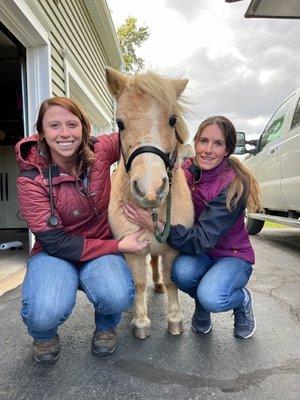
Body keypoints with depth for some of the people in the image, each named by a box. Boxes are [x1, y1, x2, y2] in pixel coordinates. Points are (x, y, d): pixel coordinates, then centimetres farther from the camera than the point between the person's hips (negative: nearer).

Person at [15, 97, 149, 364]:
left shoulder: (99, 151, -9)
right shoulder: (31, 179, -16)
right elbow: (54, 242, -18)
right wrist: (118, 246, -21)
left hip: (101, 246, 2)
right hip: (54, 252, -1)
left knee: (117, 297, -29)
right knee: (45, 312, -30)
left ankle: (106, 326, 12)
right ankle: (43, 335, 12)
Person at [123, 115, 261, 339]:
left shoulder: (233, 185, -24)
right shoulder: (186, 172, -8)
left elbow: (203, 239, -29)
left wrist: (156, 225, -39)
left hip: (233, 255, -3)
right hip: (197, 254, 4)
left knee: (210, 297, -32)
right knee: (182, 270, -31)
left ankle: (243, 300, 6)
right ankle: (201, 308, 6)